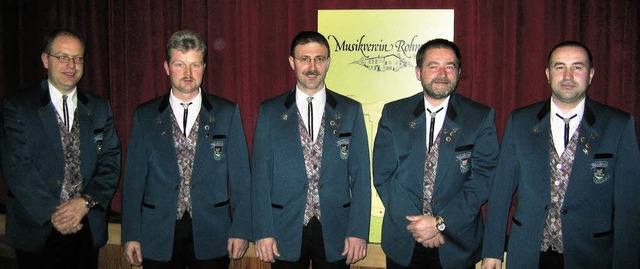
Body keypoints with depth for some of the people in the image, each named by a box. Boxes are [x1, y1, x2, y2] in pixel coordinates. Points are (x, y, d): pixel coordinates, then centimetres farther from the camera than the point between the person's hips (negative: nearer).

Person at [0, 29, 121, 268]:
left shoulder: (100, 108, 7)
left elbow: (111, 163, 2)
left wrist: (86, 201, -12)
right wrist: (51, 212, -16)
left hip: (87, 228, 3)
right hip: (37, 230, -2)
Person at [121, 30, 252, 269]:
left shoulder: (228, 113, 1)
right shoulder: (145, 116, 3)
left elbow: (240, 176, 0)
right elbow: (134, 178, 3)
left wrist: (241, 230, -4)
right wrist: (131, 235, 0)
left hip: (212, 238, 0)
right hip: (158, 239, 1)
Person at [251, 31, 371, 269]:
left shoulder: (351, 111, 2)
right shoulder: (269, 112, 1)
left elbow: (360, 175, 1)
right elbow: (261, 176, 0)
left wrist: (358, 232, -5)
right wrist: (263, 232, -5)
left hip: (335, 232, 1)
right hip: (285, 232, 0)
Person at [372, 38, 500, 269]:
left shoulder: (482, 118, -3)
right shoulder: (393, 114, 0)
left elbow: (483, 179, -8)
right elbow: (383, 175, -4)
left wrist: (440, 222, -16)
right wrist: (415, 224, -13)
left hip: (456, 245, -1)